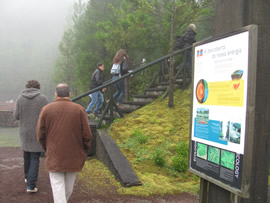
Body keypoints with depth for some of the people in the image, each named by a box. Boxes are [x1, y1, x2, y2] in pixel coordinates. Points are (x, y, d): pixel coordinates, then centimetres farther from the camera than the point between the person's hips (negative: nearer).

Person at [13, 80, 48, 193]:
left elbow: (16, 116, -2)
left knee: (27, 155, 22)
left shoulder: (20, 98, -4)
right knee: (35, 158, 3)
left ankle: (28, 177, 39)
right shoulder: (42, 99, -10)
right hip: (38, 133, -3)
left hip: (25, 132, 3)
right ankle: (31, 185, -1)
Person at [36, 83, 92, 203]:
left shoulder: (46, 109, -2)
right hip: (74, 157, 1)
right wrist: (84, 152, 9)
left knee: (58, 189, 2)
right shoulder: (79, 110, -4)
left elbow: (40, 135, 0)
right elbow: (87, 135, -7)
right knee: (68, 187, 20)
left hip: (54, 157, -1)